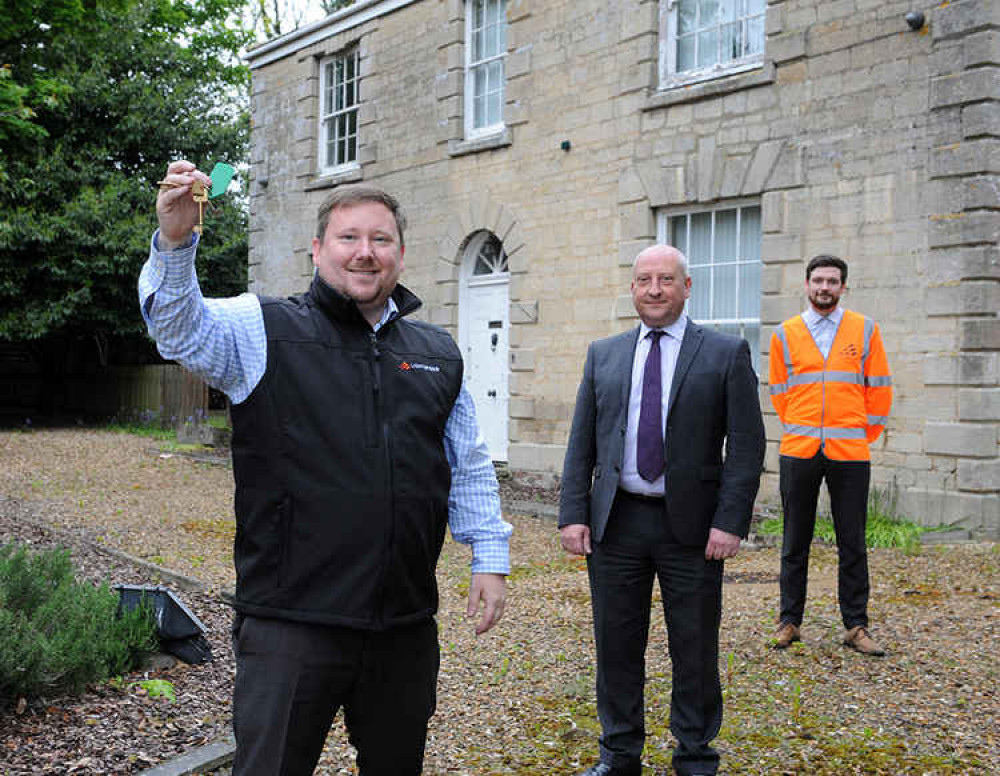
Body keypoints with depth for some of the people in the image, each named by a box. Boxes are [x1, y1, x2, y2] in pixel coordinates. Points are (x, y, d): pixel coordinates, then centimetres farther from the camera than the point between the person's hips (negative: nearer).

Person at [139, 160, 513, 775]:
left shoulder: (439, 354, 12)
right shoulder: (266, 332, -1)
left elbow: (470, 470, 17)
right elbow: (180, 329, -19)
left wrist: (490, 558, 11)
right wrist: (176, 242, -35)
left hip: (406, 629, 4)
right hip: (291, 624, -4)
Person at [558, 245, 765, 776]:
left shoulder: (727, 354, 0)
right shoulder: (603, 355, 9)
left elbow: (746, 446, -4)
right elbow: (581, 444, 8)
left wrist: (730, 522, -12)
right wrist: (573, 514, -1)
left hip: (691, 527, -2)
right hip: (615, 522, 3)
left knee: (695, 651, 8)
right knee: (616, 646, 12)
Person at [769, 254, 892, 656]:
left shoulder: (865, 330, 5)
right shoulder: (785, 334, 6)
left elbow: (879, 389, 9)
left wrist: (862, 433, 9)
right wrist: (802, 430, 12)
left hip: (850, 455, 0)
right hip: (798, 453, 1)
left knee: (852, 544, 4)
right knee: (795, 543, 7)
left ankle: (856, 626, 14)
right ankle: (789, 621, 17)